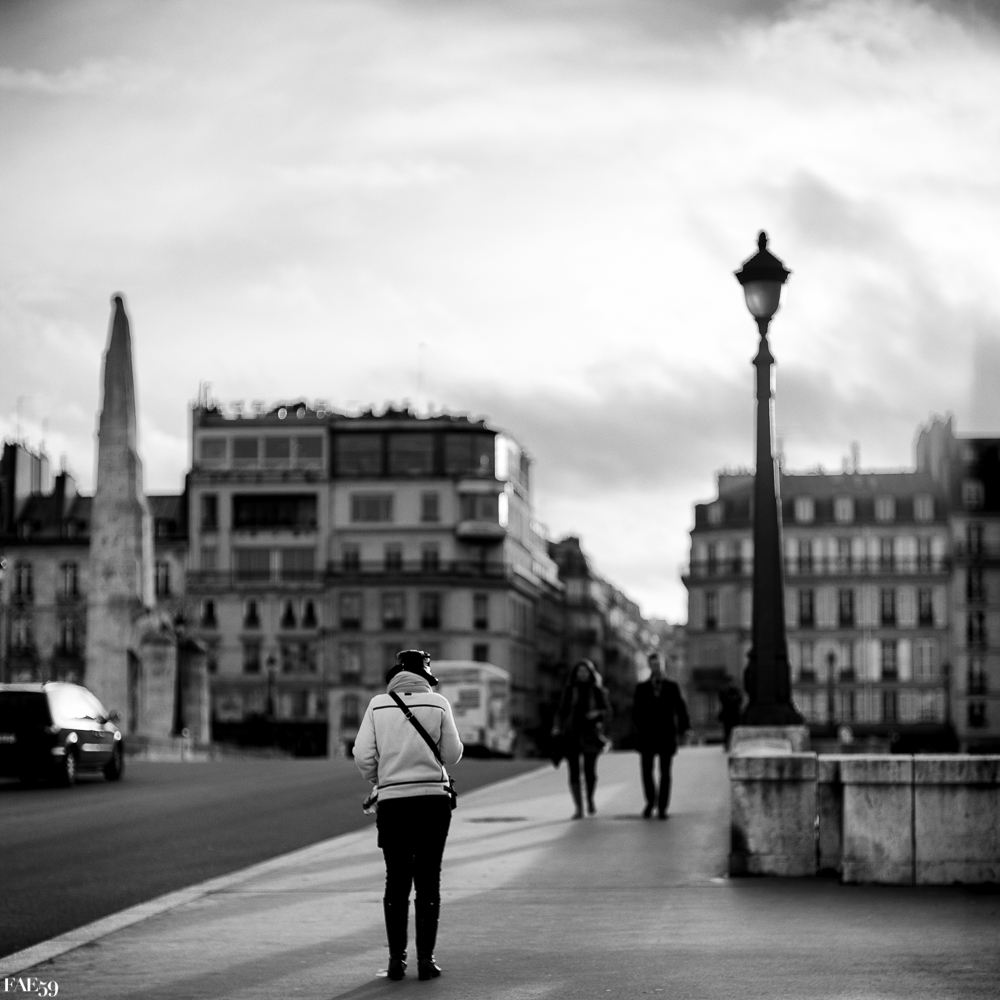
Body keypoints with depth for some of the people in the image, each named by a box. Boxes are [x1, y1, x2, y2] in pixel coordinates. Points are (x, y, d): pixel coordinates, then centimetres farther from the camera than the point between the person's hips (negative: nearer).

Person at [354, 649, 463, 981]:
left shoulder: (378, 704, 1)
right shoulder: (438, 703, -2)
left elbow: (363, 755, -4)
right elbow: (453, 754, -1)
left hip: (392, 801, 1)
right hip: (433, 797, -1)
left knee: (396, 880, 9)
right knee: (428, 880, 6)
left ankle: (396, 959, 9)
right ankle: (426, 959, 6)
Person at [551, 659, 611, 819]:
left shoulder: (597, 691, 5)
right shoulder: (569, 690, 7)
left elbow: (607, 710, 6)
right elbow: (562, 710, 8)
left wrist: (598, 713, -16)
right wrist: (557, 727, -7)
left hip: (590, 734, -1)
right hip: (571, 734, 1)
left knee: (590, 770, -1)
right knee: (574, 771, -6)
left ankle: (590, 798, 28)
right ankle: (578, 808, -7)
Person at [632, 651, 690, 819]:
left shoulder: (672, 687, 7)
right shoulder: (641, 688, 7)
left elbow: (680, 709, 7)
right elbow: (636, 711, 4)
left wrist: (683, 728, -4)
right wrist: (640, 728, -10)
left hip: (667, 736, 0)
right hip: (647, 736, 0)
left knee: (665, 773, 1)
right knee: (647, 771, -4)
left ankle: (662, 808, 4)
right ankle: (651, 801, 18)